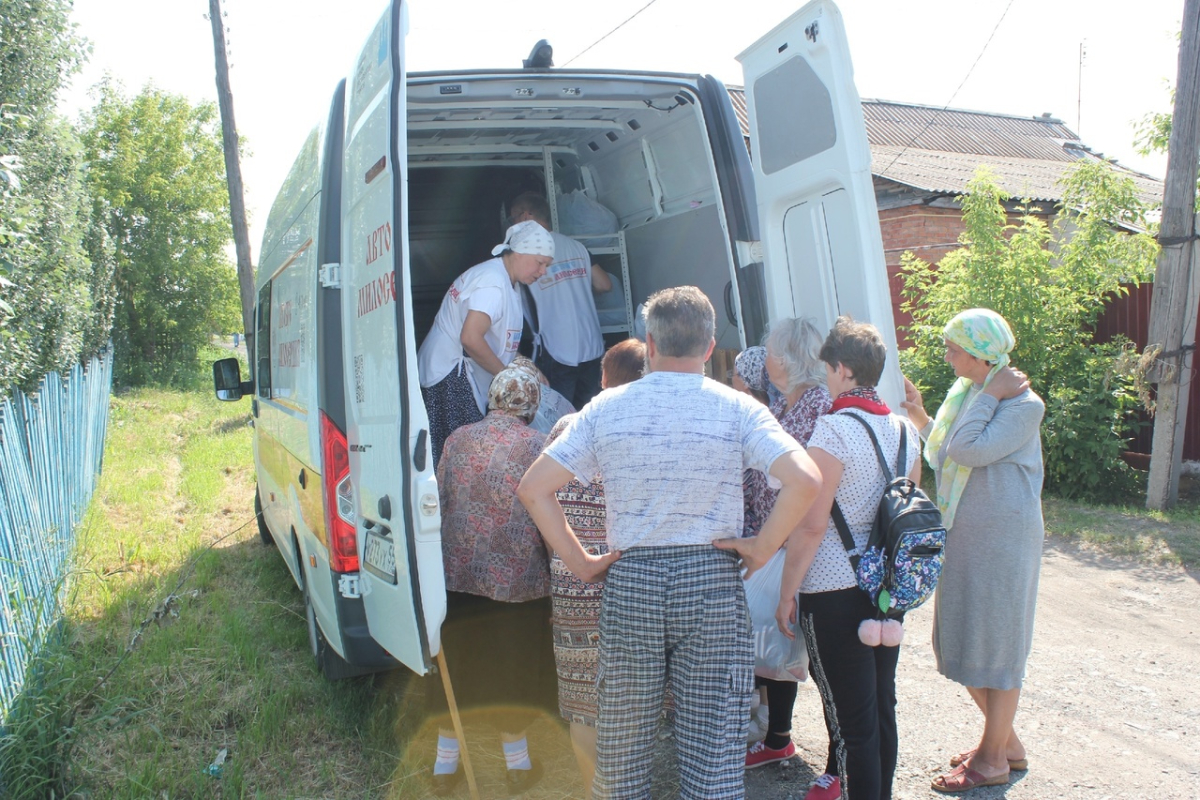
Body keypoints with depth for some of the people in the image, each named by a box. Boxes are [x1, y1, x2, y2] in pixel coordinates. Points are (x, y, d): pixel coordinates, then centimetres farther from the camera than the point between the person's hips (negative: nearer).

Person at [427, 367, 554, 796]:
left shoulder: (458, 439, 4)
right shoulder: (537, 445, -6)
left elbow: (439, 501, 10)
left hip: (457, 572, 3)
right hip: (517, 578, -3)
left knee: (455, 664, 16)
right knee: (518, 667, 14)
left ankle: (445, 764, 28)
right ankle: (517, 764, 27)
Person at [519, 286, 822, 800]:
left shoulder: (607, 407, 0)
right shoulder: (737, 409, -4)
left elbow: (533, 488, -2)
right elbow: (805, 479, -16)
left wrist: (580, 563, 1)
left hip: (630, 582, 1)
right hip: (712, 581, -1)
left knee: (623, 739, 16)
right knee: (712, 745, 9)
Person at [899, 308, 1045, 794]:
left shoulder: (1024, 404, -14)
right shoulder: (965, 392, 10)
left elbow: (969, 450, -27)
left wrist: (992, 396, -20)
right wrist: (920, 417, 9)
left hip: (1002, 539, -8)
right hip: (961, 535, 9)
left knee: (996, 645, 4)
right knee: (963, 641, 15)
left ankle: (993, 760, 20)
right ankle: (1006, 741, 34)